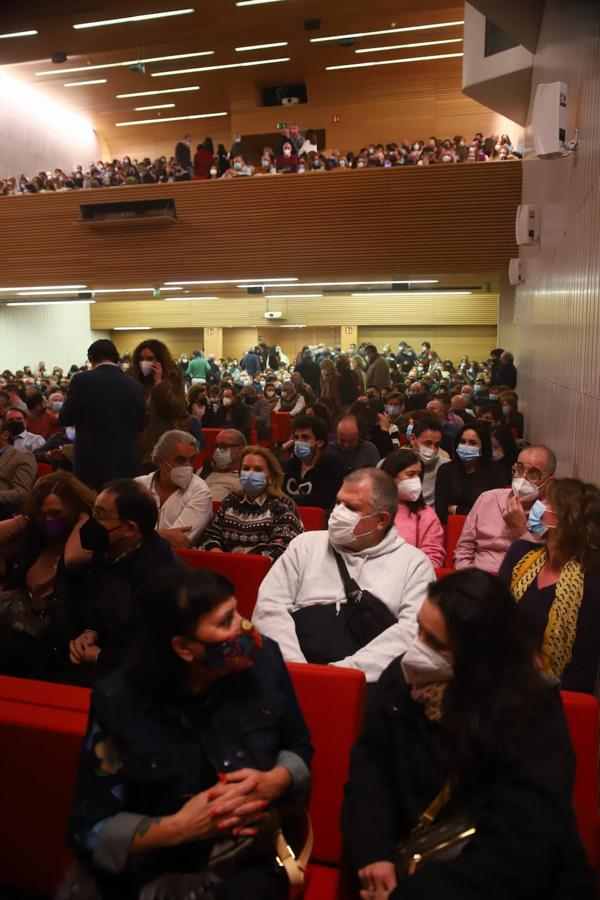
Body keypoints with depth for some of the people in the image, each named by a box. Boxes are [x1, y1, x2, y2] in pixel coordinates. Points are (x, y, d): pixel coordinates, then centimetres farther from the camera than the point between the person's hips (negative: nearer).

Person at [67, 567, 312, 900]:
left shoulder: (263, 660, -9)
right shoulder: (119, 703, -17)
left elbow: (300, 749, 6)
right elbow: (91, 830, -9)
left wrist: (273, 782, -14)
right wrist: (179, 827, -22)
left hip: (252, 858, 1)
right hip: (159, 872, -1)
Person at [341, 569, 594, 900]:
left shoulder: (532, 718, -20)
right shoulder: (402, 678, -5)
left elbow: (519, 852, -24)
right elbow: (370, 760, -2)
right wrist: (372, 851, -17)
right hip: (414, 861, 4)